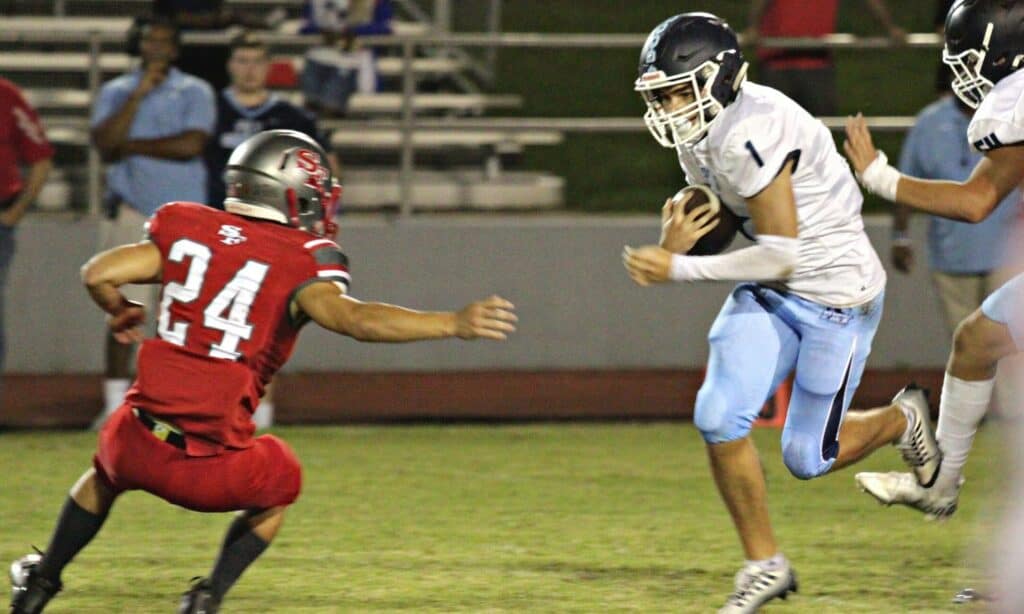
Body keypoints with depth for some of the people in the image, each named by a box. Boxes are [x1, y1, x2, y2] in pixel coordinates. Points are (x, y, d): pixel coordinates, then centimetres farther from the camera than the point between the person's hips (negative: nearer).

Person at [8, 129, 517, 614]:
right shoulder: (299, 263, -6)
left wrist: (121, 312, 27)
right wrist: (454, 324, -26)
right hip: (214, 470, -3)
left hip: (139, 445, 3)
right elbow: (353, 318, -23)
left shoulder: (188, 229, 6)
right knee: (278, 485, 30)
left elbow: (98, 275, 5)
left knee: (109, 470, 38)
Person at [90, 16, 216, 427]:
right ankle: (115, 405, -3)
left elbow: (192, 144, -12)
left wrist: (131, 146, -7)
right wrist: (138, 95, -11)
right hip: (129, 215, 1)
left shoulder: (195, 93, 5)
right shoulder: (115, 92, 12)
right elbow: (104, 143, -5)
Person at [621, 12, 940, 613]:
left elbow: (780, 255, -27)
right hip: (768, 294, 8)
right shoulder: (700, 138, 0)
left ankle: (900, 420, 33)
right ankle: (765, 565, 8)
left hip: (838, 297, -8)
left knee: (808, 457, 1)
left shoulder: (750, 135, -29)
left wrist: (679, 268, -23)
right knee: (720, 419, -8)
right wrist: (676, 242, -12)